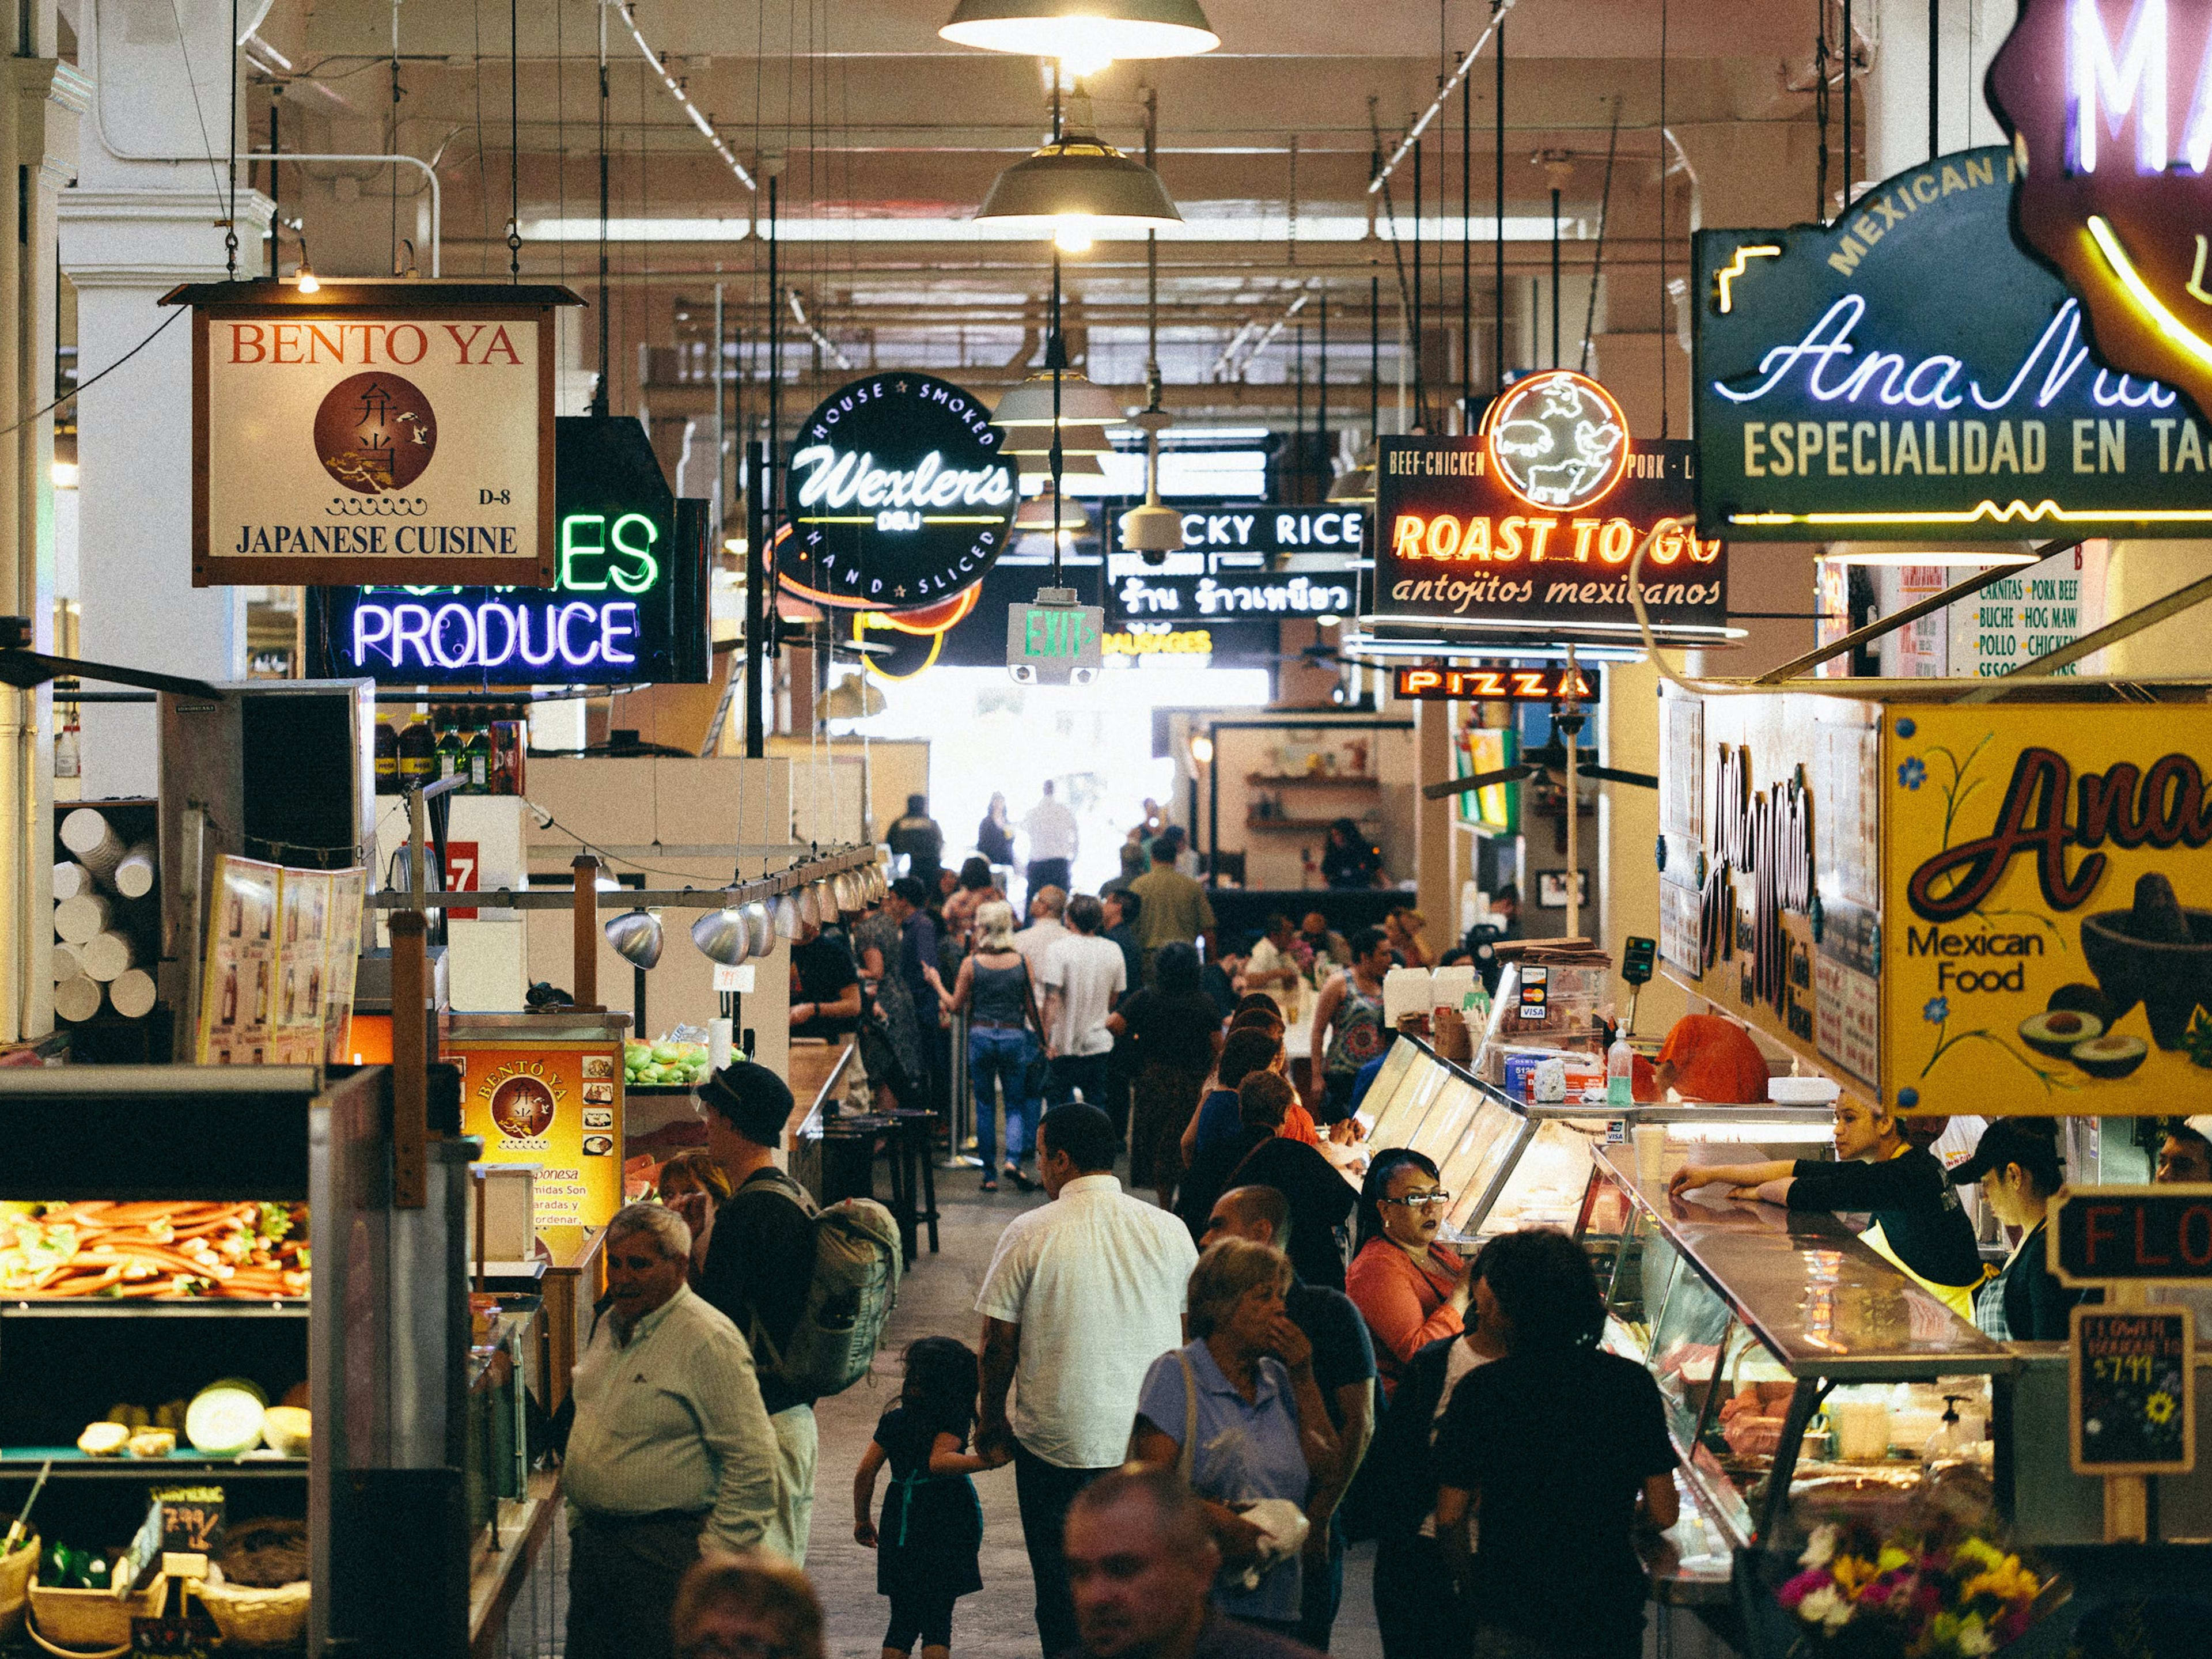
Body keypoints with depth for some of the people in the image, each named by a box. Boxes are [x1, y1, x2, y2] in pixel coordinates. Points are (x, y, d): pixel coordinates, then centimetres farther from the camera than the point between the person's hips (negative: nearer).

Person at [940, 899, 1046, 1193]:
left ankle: (989, 1175, 10)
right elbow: (1032, 1009, 2)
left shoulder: (972, 965, -6)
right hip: (1014, 1037, 0)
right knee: (1016, 1104, 10)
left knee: (985, 1105, 9)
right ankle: (1013, 1159, -14)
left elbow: (955, 1007, 2)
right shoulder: (1022, 963, -3)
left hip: (981, 1036, 0)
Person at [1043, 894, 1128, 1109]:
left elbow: (1052, 998, -18)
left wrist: (1046, 1037, -16)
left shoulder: (1058, 951, -12)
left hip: (1065, 1045, -4)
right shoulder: (1113, 952, 2)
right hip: (1100, 1043, 4)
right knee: (1098, 1105, 9)